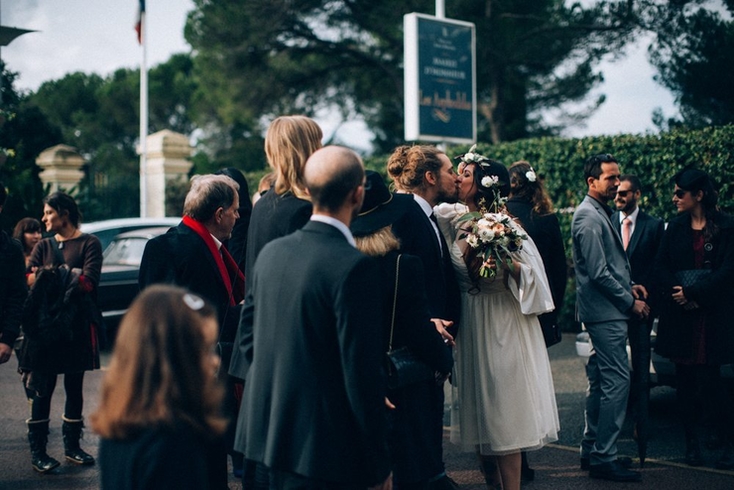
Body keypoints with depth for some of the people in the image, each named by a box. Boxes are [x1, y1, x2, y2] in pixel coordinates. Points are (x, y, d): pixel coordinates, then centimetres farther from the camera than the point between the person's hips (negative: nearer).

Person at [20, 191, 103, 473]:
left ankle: (72, 447, 20)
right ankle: (37, 451, 7)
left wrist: (49, 276, -9)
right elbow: (27, 279, -4)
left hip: (77, 327, -2)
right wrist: (69, 277, -17)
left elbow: (89, 281, -15)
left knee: (74, 388, 8)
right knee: (41, 389, 0)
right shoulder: (44, 246, 11)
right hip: (44, 326, 2)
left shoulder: (89, 244, 0)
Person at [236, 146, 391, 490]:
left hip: (268, 434, 7)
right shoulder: (355, 268, -20)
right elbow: (363, 371, -19)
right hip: (324, 449, -7)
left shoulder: (271, 252, 1)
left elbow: (248, 333, 12)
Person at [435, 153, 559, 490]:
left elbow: (530, 273, -10)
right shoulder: (454, 218, 3)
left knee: (504, 410, -1)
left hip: (502, 326, -5)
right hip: (469, 326, 6)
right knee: (477, 409, 11)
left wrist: (502, 262, -24)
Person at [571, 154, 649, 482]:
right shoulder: (589, 217, -15)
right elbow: (599, 273, -20)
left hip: (605, 312, 11)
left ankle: (592, 450, 24)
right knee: (616, 381, -8)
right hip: (606, 311, -11)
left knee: (600, 381, 15)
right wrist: (631, 302, -12)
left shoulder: (600, 213, 17)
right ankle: (604, 458, -2)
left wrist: (629, 286, 10)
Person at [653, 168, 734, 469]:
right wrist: (678, 293, -10)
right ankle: (692, 443, 16)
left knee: (708, 381, -5)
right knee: (685, 382, 5)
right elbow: (660, 267, 6)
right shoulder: (675, 227, 10)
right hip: (679, 315, 4)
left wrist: (692, 293, -14)